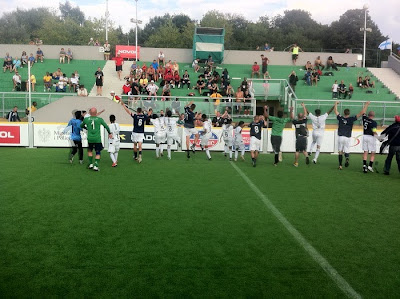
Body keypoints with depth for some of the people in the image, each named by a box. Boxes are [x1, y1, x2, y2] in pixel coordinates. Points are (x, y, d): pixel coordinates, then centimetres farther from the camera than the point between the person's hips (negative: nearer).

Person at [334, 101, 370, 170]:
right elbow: (362, 112, -5)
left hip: (340, 137, 1)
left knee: (340, 152, 9)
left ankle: (340, 165, 8)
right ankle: (347, 158, -26)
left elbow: (335, 110, 16)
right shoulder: (351, 119, -5)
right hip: (347, 138, -1)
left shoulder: (340, 118, -1)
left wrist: (336, 104, 33)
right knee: (346, 151, 7)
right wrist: (366, 104, 4)